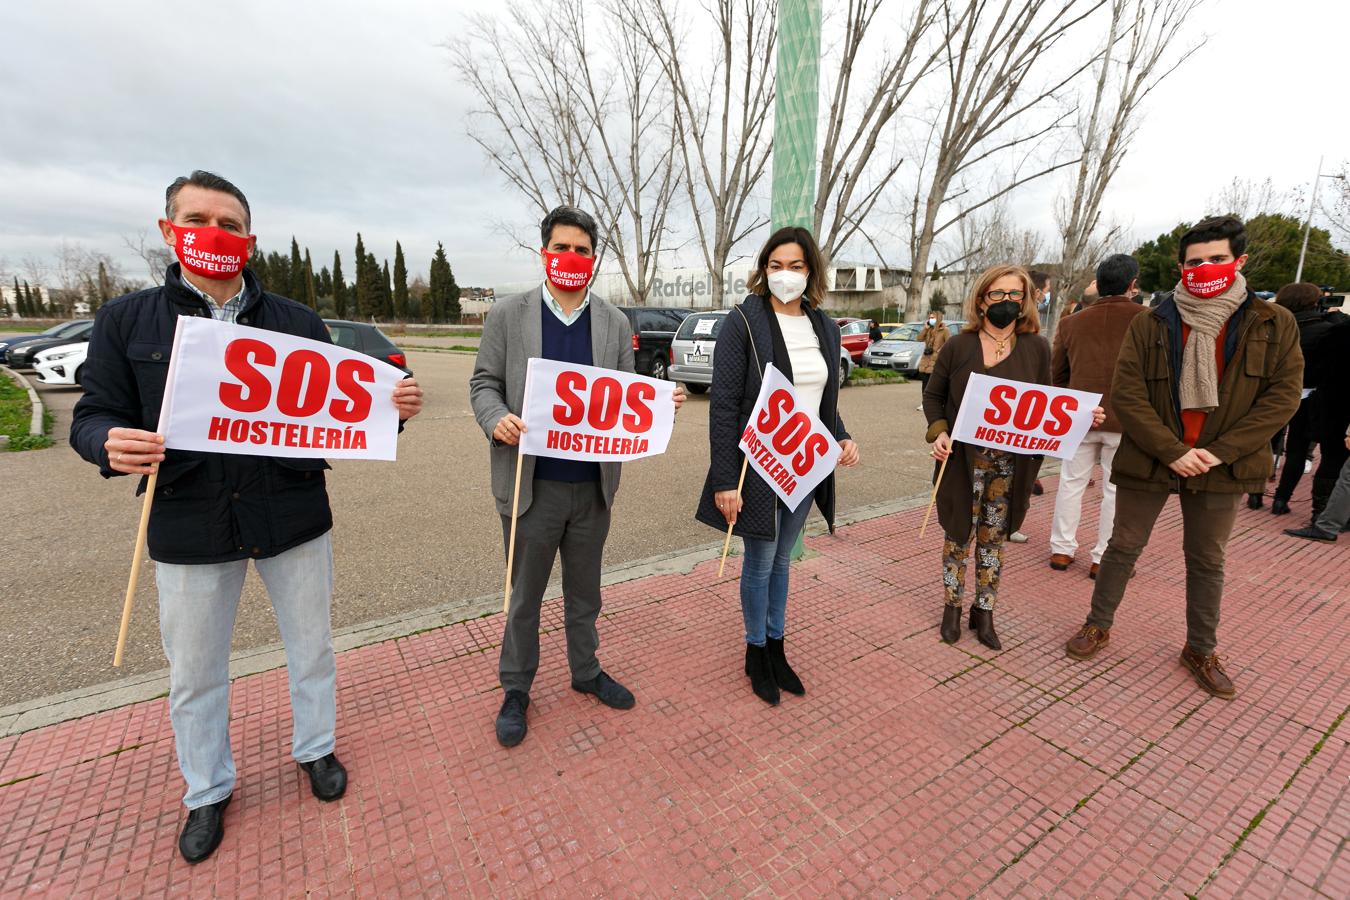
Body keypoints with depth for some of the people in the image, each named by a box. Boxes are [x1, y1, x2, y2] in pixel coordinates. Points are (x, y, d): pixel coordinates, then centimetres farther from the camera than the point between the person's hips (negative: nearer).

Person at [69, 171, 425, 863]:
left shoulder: (298, 322, 3)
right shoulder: (125, 320, 3)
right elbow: (93, 415, 2)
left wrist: (394, 408, -19)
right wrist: (112, 445, -21)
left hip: (293, 518, 0)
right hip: (190, 527, 0)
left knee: (311, 646, 15)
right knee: (194, 672, 16)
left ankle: (315, 749, 41)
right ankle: (207, 791, 41)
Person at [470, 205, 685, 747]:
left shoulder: (615, 322, 6)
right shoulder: (508, 315, -1)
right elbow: (484, 384, 0)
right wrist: (497, 419, -21)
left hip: (594, 484, 3)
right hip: (531, 483, -2)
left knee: (585, 590, 20)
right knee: (525, 595, 14)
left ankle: (586, 672, 42)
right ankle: (516, 689, 35)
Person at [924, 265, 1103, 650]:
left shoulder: (1036, 347, 3)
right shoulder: (958, 346, -3)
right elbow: (933, 394, 4)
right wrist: (938, 431, -12)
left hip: (1012, 464, 2)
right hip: (964, 460, -1)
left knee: (993, 538, 11)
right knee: (959, 535, 8)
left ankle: (984, 612, 27)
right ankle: (952, 607, 26)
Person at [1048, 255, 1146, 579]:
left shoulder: (1071, 323, 5)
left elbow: (1057, 373, 12)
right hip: (1126, 419, -3)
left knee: (1072, 482, 14)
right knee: (1116, 490, 7)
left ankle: (1062, 549, 20)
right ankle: (1103, 559, 15)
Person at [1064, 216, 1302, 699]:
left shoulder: (1273, 324, 1)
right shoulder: (1150, 325, -4)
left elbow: (1283, 395, -3)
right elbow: (1125, 393, -10)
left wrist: (1220, 451, -13)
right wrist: (1171, 451, -16)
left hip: (1220, 466, 2)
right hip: (1148, 460, -1)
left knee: (1207, 560, 14)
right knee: (1124, 547, 10)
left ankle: (1201, 649, 31)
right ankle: (1098, 625, 26)